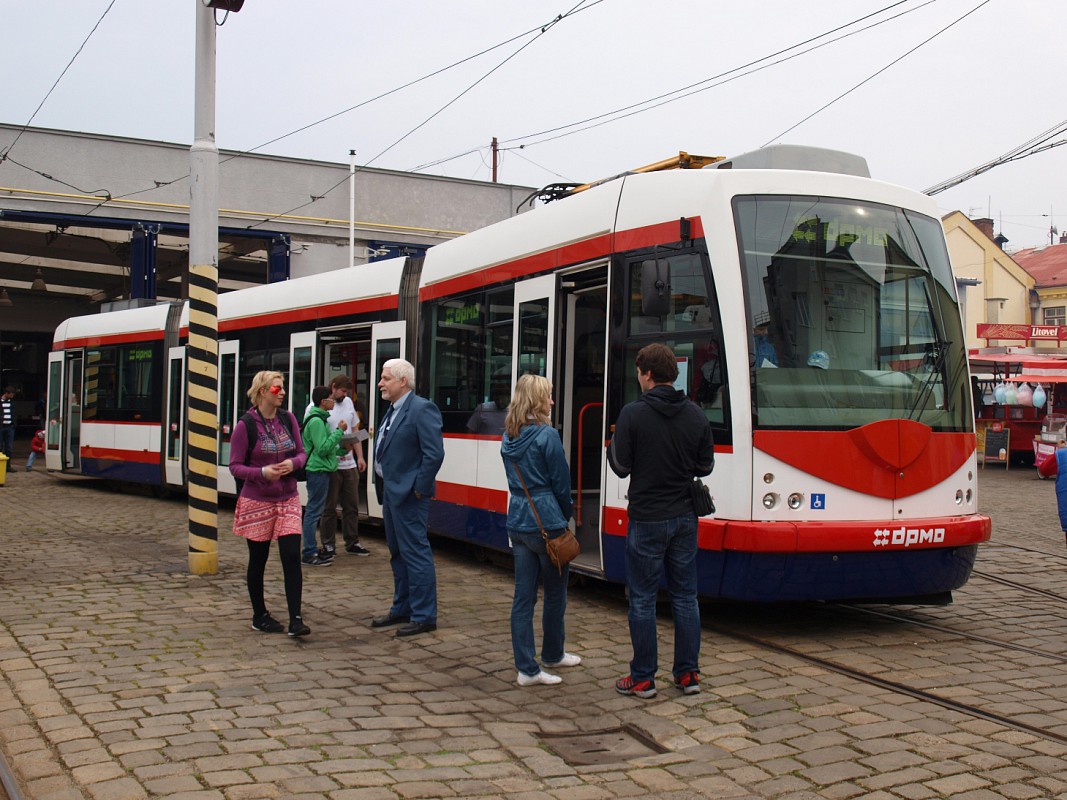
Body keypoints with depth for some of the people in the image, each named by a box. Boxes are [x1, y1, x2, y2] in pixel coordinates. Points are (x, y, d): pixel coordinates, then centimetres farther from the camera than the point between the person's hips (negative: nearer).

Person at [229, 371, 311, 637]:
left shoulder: (288, 419, 2)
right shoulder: (246, 425, -10)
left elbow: (302, 453, 9)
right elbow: (235, 466, -9)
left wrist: (293, 463, -13)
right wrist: (263, 472, -24)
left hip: (288, 500, 3)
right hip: (257, 502, -3)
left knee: (292, 557, -7)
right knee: (258, 560, 9)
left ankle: (295, 620, -6)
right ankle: (259, 617, 24)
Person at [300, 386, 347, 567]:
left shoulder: (320, 419, 18)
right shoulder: (316, 421, -16)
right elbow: (323, 448, -22)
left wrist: (342, 450, 13)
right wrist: (339, 431, -17)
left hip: (320, 470, 11)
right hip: (318, 470, -11)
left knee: (313, 511, 14)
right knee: (314, 512, -7)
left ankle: (311, 551, 20)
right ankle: (309, 554, -4)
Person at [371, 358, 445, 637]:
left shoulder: (422, 409, -16)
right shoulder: (393, 410, 14)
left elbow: (434, 453, -22)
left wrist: (419, 488, -18)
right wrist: (382, 485, 13)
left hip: (408, 495, -10)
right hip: (390, 491, 10)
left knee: (416, 554, -5)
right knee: (397, 553, 18)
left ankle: (424, 616, 1)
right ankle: (402, 609, 29)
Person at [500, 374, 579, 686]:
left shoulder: (509, 438, 9)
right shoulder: (547, 435, -14)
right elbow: (561, 482, -9)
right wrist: (566, 513, 9)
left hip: (517, 521, 7)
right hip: (546, 522, -7)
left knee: (523, 595, 6)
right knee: (555, 593, 13)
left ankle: (526, 668, 7)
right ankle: (552, 654, 29)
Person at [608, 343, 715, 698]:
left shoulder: (633, 414, -13)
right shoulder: (696, 414, 1)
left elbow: (620, 466, -10)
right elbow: (706, 466, 7)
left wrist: (613, 444, 9)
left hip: (646, 519, -4)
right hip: (685, 517, 4)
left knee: (643, 599, 4)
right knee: (685, 596, 12)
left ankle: (643, 679, 9)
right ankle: (688, 673, 17)